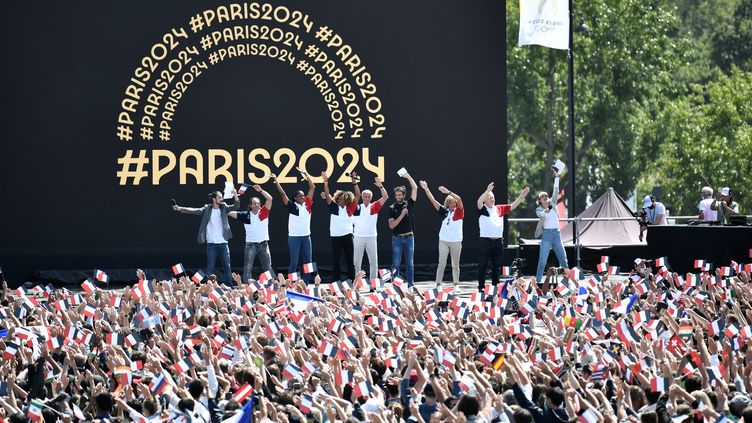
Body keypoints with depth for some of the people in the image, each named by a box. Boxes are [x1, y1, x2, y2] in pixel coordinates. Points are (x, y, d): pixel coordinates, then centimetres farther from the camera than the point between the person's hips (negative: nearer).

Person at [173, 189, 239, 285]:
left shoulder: (224, 208, 6)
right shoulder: (207, 209, 2)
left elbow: (236, 206, -5)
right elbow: (194, 211, -5)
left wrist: (235, 195, -24)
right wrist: (180, 209, -17)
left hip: (223, 243, 1)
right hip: (211, 244, -1)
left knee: (227, 267, 2)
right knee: (210, 268, 0)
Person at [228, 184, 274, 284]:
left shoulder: (263, 212, 1)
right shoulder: (246, 215, -1)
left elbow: (269, 199, -8)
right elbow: (231, 213, -4)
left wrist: (260, 191, -18)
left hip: (263, 244, 1)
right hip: (251, 244, -1)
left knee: (268, 267, 7)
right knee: (247, 268, -3)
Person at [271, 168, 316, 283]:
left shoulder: (307, 205, 8)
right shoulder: (292, 206, -3)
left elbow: (312, 188, 13)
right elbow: (282, 193, -9)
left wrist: (306, 174, 13)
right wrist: (276, 180, -12)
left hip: (306, 236, 5)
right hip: (294, 237, -5)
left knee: (307, 261, 7)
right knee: (294, 262, -3)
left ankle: (306, 283, 14)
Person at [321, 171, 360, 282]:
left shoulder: (350, 208, 5)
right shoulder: (334, 207, 4)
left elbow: (358, 196, 0)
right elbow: (327, 195, -3)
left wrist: (354, 182, -9)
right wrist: (325, 182, -15)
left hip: (347, 236, 1)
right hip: (335, 236, -1)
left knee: (350, 260, 5)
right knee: (336, 261, 4)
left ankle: (352, 281, 11)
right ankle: (336, 282, 8)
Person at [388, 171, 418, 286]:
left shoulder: (409, 204, 4)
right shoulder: (392, 208, 1)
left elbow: (415, 188, -1)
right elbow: (391, 225, -7)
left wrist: (408, 177, -3)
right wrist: (401, 215, -16)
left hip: (409, 237, 1)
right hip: (397, 238, -1)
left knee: (410, 263, 4)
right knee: (396, 264, -1)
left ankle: (410, 285, 8)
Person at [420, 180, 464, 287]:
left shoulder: (459, 211, -1)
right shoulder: (444, 211, 4)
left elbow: (459, 199, -19)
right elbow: (433, 201, 2)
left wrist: (448, 192, -29)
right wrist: (426, 189, -5)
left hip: (456, 241, -1)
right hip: (443, 241, 1)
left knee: (455, 265, 8)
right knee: (441, 264, 0)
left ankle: (456, 285, 15)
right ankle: (438, 284, 2)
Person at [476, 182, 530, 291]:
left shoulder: (499, 209, 14)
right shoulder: (482, 209, -1)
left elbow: (513, 206, 15)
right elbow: (479, 201, -21)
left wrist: (522, 196, 4)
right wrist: (487, 191, -34)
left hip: (498, 241, 5)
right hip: (486, 240, -5)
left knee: (496, 265, 11)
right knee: (483, 265, -1)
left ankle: (495, 285, 20)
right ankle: (481, 287, 2)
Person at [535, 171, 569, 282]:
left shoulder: (552, 205, 14)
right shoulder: (539, 210, 2)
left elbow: (556, 191, 9)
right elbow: (541, 214, -21)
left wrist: (556, 177, 4)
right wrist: (545, 211, -42)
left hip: (557, 234, 4)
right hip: (546, 234, -4)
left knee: (563, 260, 6)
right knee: (542, 261, -9)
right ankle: (538, 282, -8)